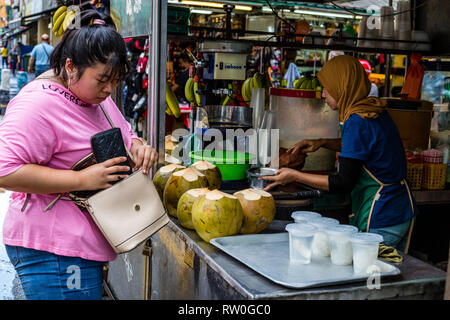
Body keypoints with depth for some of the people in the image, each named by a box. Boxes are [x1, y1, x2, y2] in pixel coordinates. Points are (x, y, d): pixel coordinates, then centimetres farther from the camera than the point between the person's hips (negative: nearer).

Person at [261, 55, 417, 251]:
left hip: (380, 223, -9)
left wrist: (295, 176, -15)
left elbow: (344, 183, -22)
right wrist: (323, 143, 15)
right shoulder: (377, 112, 6)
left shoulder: (357, 122, -21)